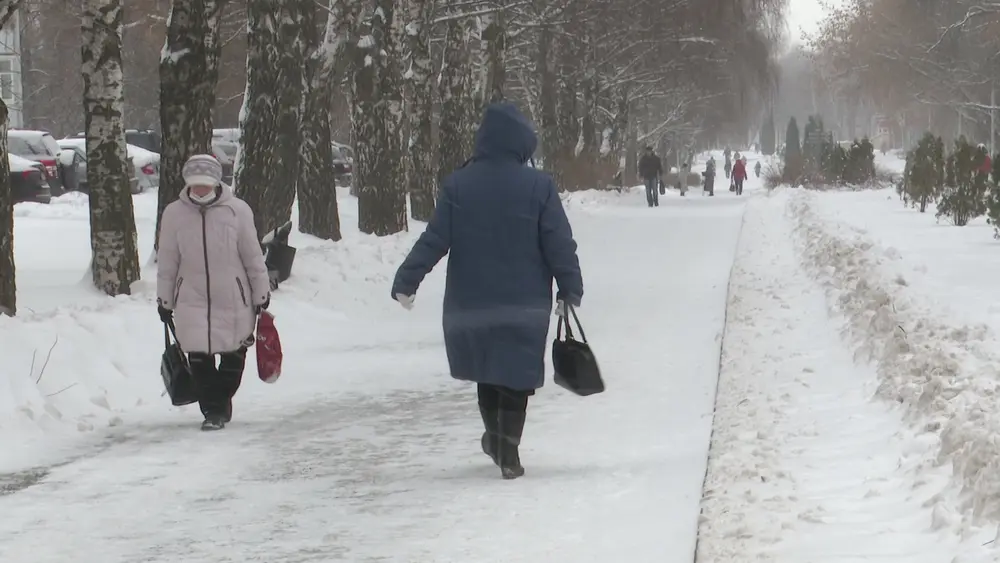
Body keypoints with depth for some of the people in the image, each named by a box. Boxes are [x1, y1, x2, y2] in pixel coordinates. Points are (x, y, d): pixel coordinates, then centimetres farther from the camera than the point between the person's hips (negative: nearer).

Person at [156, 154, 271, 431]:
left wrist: (261, 294, 3)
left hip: (233, 298, 0)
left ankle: (221, 401, 29)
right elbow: (167, 261, 5)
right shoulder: (174, 214, -2)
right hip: (192, 301, 0)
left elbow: (253, 255, 1)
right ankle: (213, 410, 7)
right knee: (199, 357, -5)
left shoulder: (237, 210, -6)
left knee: (233, 356, 9)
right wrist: (164, 299, 8)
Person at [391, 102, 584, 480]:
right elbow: (559, 245, -7)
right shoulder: (538, 186, -10)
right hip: (525, 306, -2)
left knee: (487, 371, 21)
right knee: (516, 377, 7)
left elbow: (434, 240, -6)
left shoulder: (457, 186, -6)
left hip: (471, 304, 2)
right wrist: (570, 290, 4)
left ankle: (495, 438, 32)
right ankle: (507, 452, 2)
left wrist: (405, 282, 1)